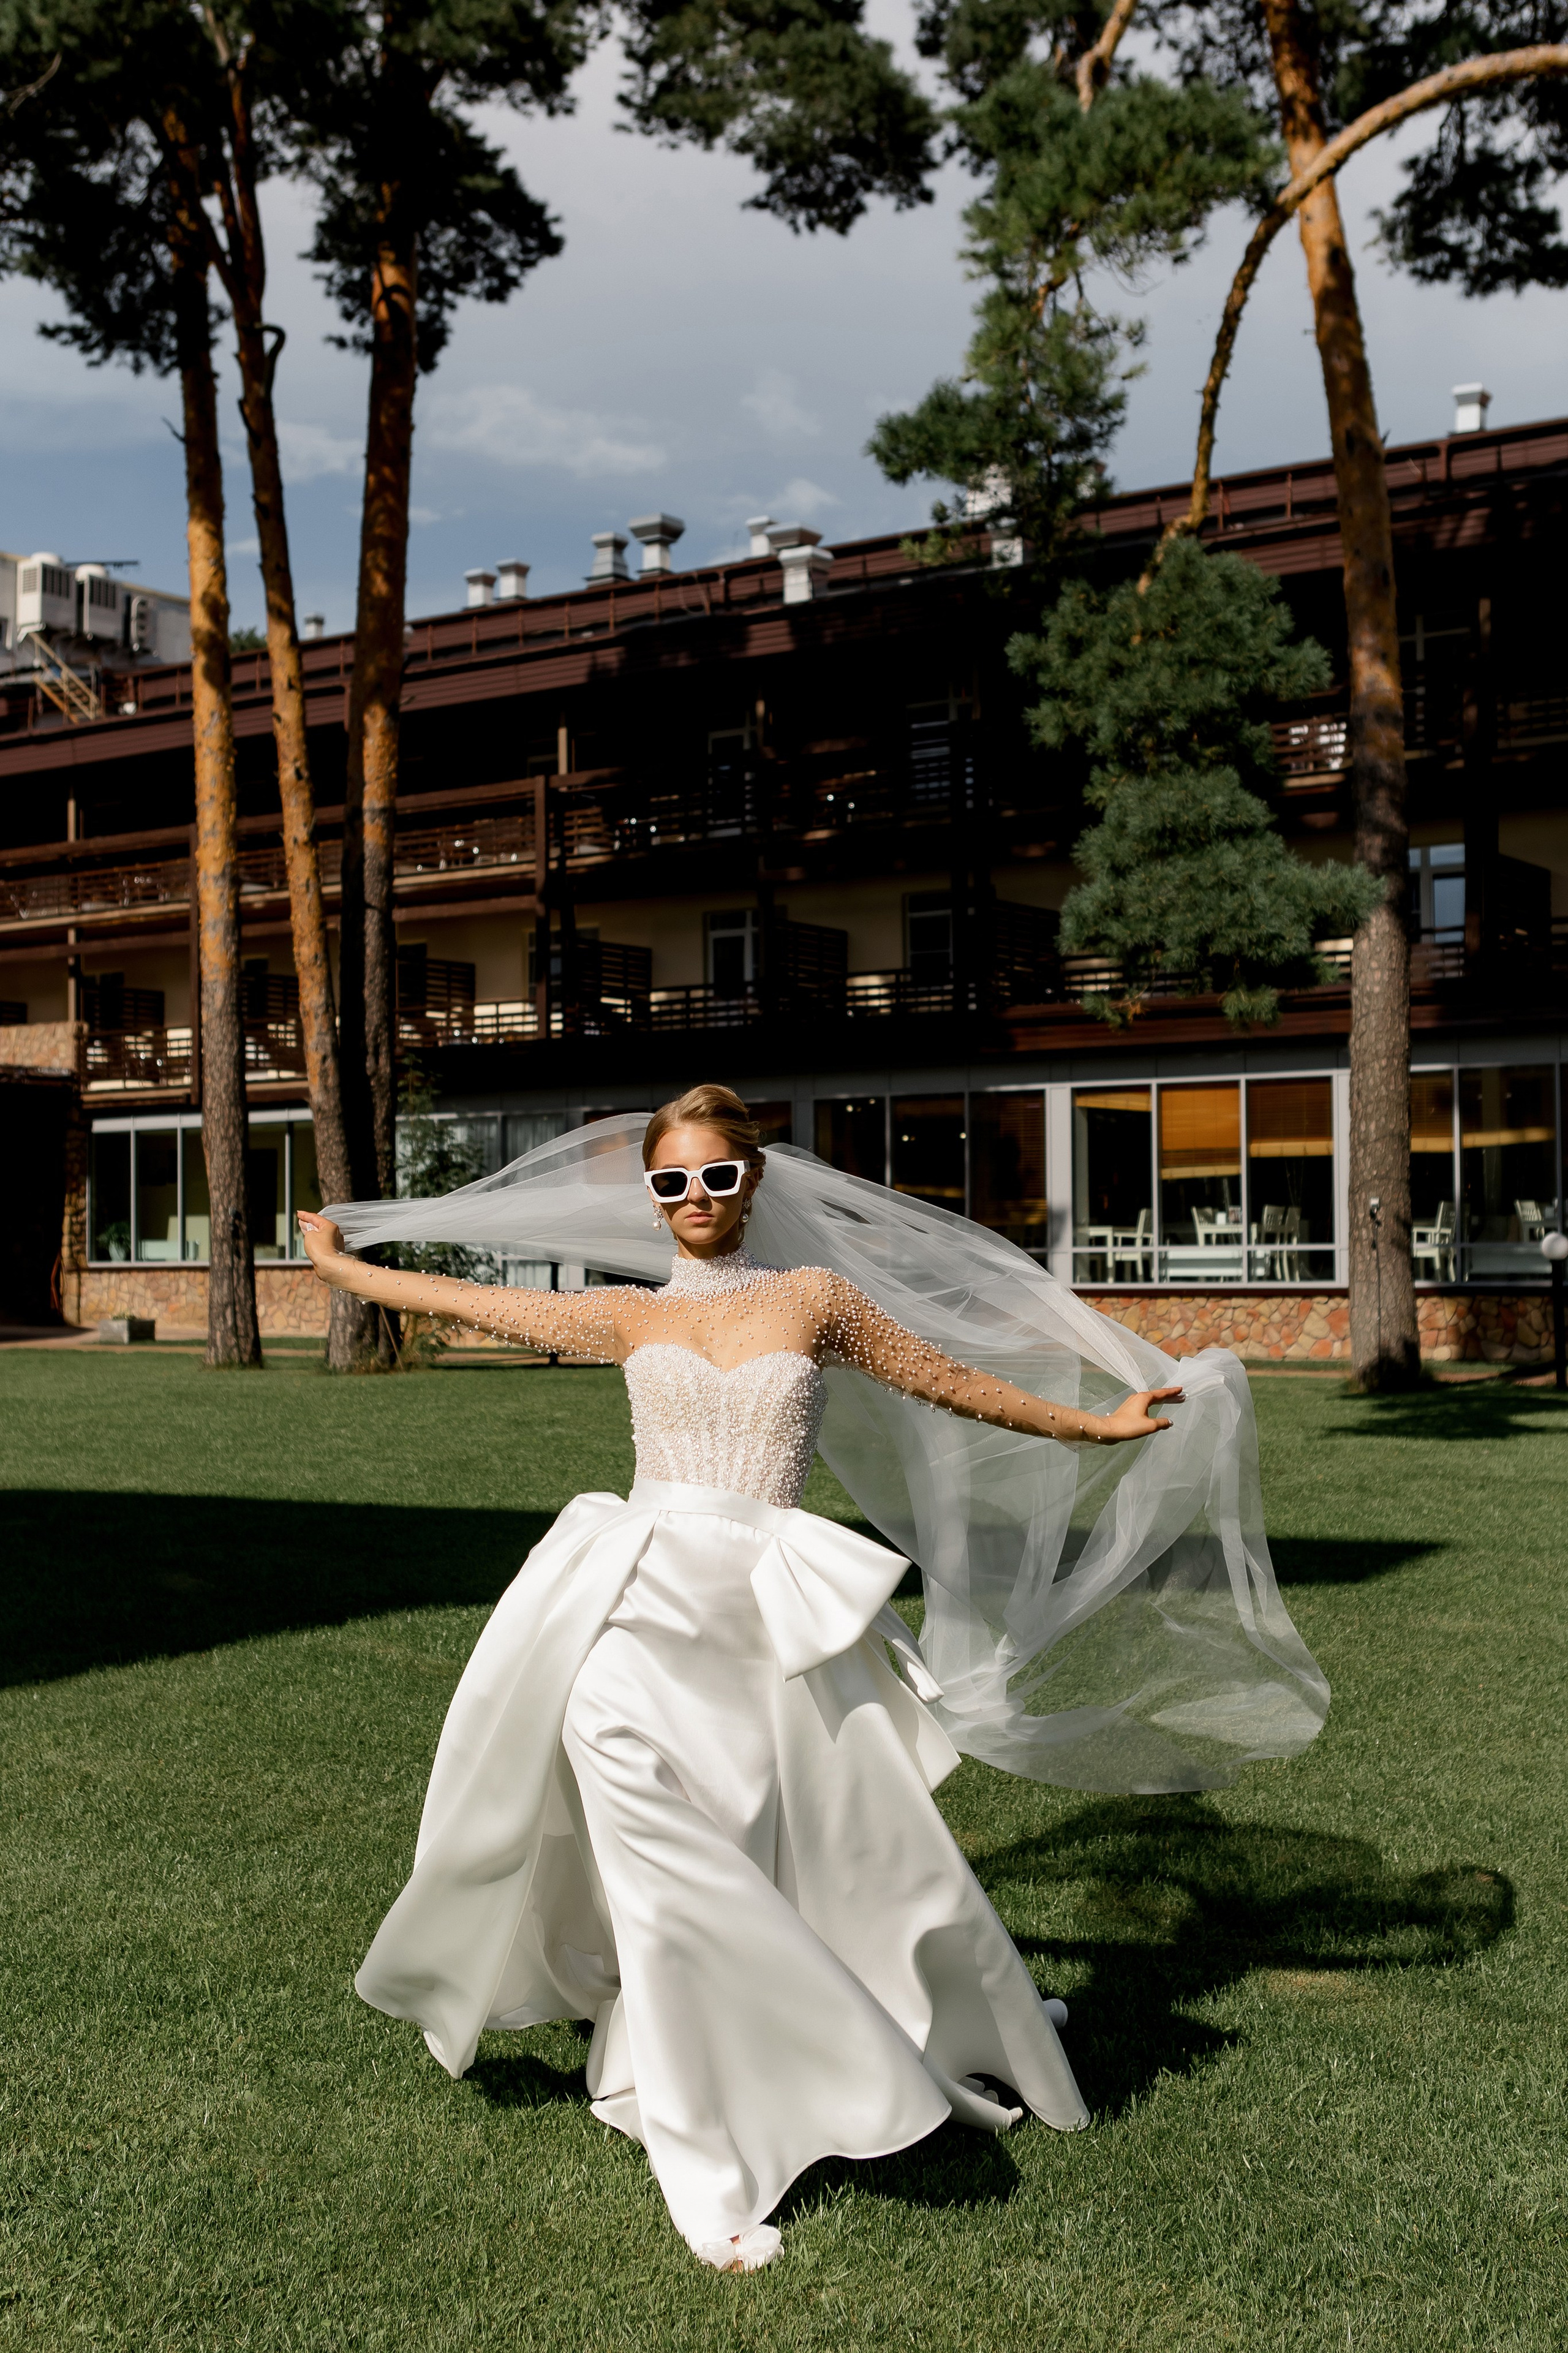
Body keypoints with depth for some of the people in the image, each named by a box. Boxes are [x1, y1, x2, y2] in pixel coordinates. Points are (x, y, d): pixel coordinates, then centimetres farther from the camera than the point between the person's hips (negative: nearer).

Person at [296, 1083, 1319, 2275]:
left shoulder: (815, 1300, 9)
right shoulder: (634, 1317, 12)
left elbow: (949, 1381, 18)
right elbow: (478, 1303, 19)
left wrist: (1094, 1426, 24)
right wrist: (338, 1264, 27)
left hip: (772, 1621, 0)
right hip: (637, 1615, 0)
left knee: (880, 1855, 5)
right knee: (673, 1880, -5)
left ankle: (985, 2054, 36)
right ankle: (711, 2175, 10)